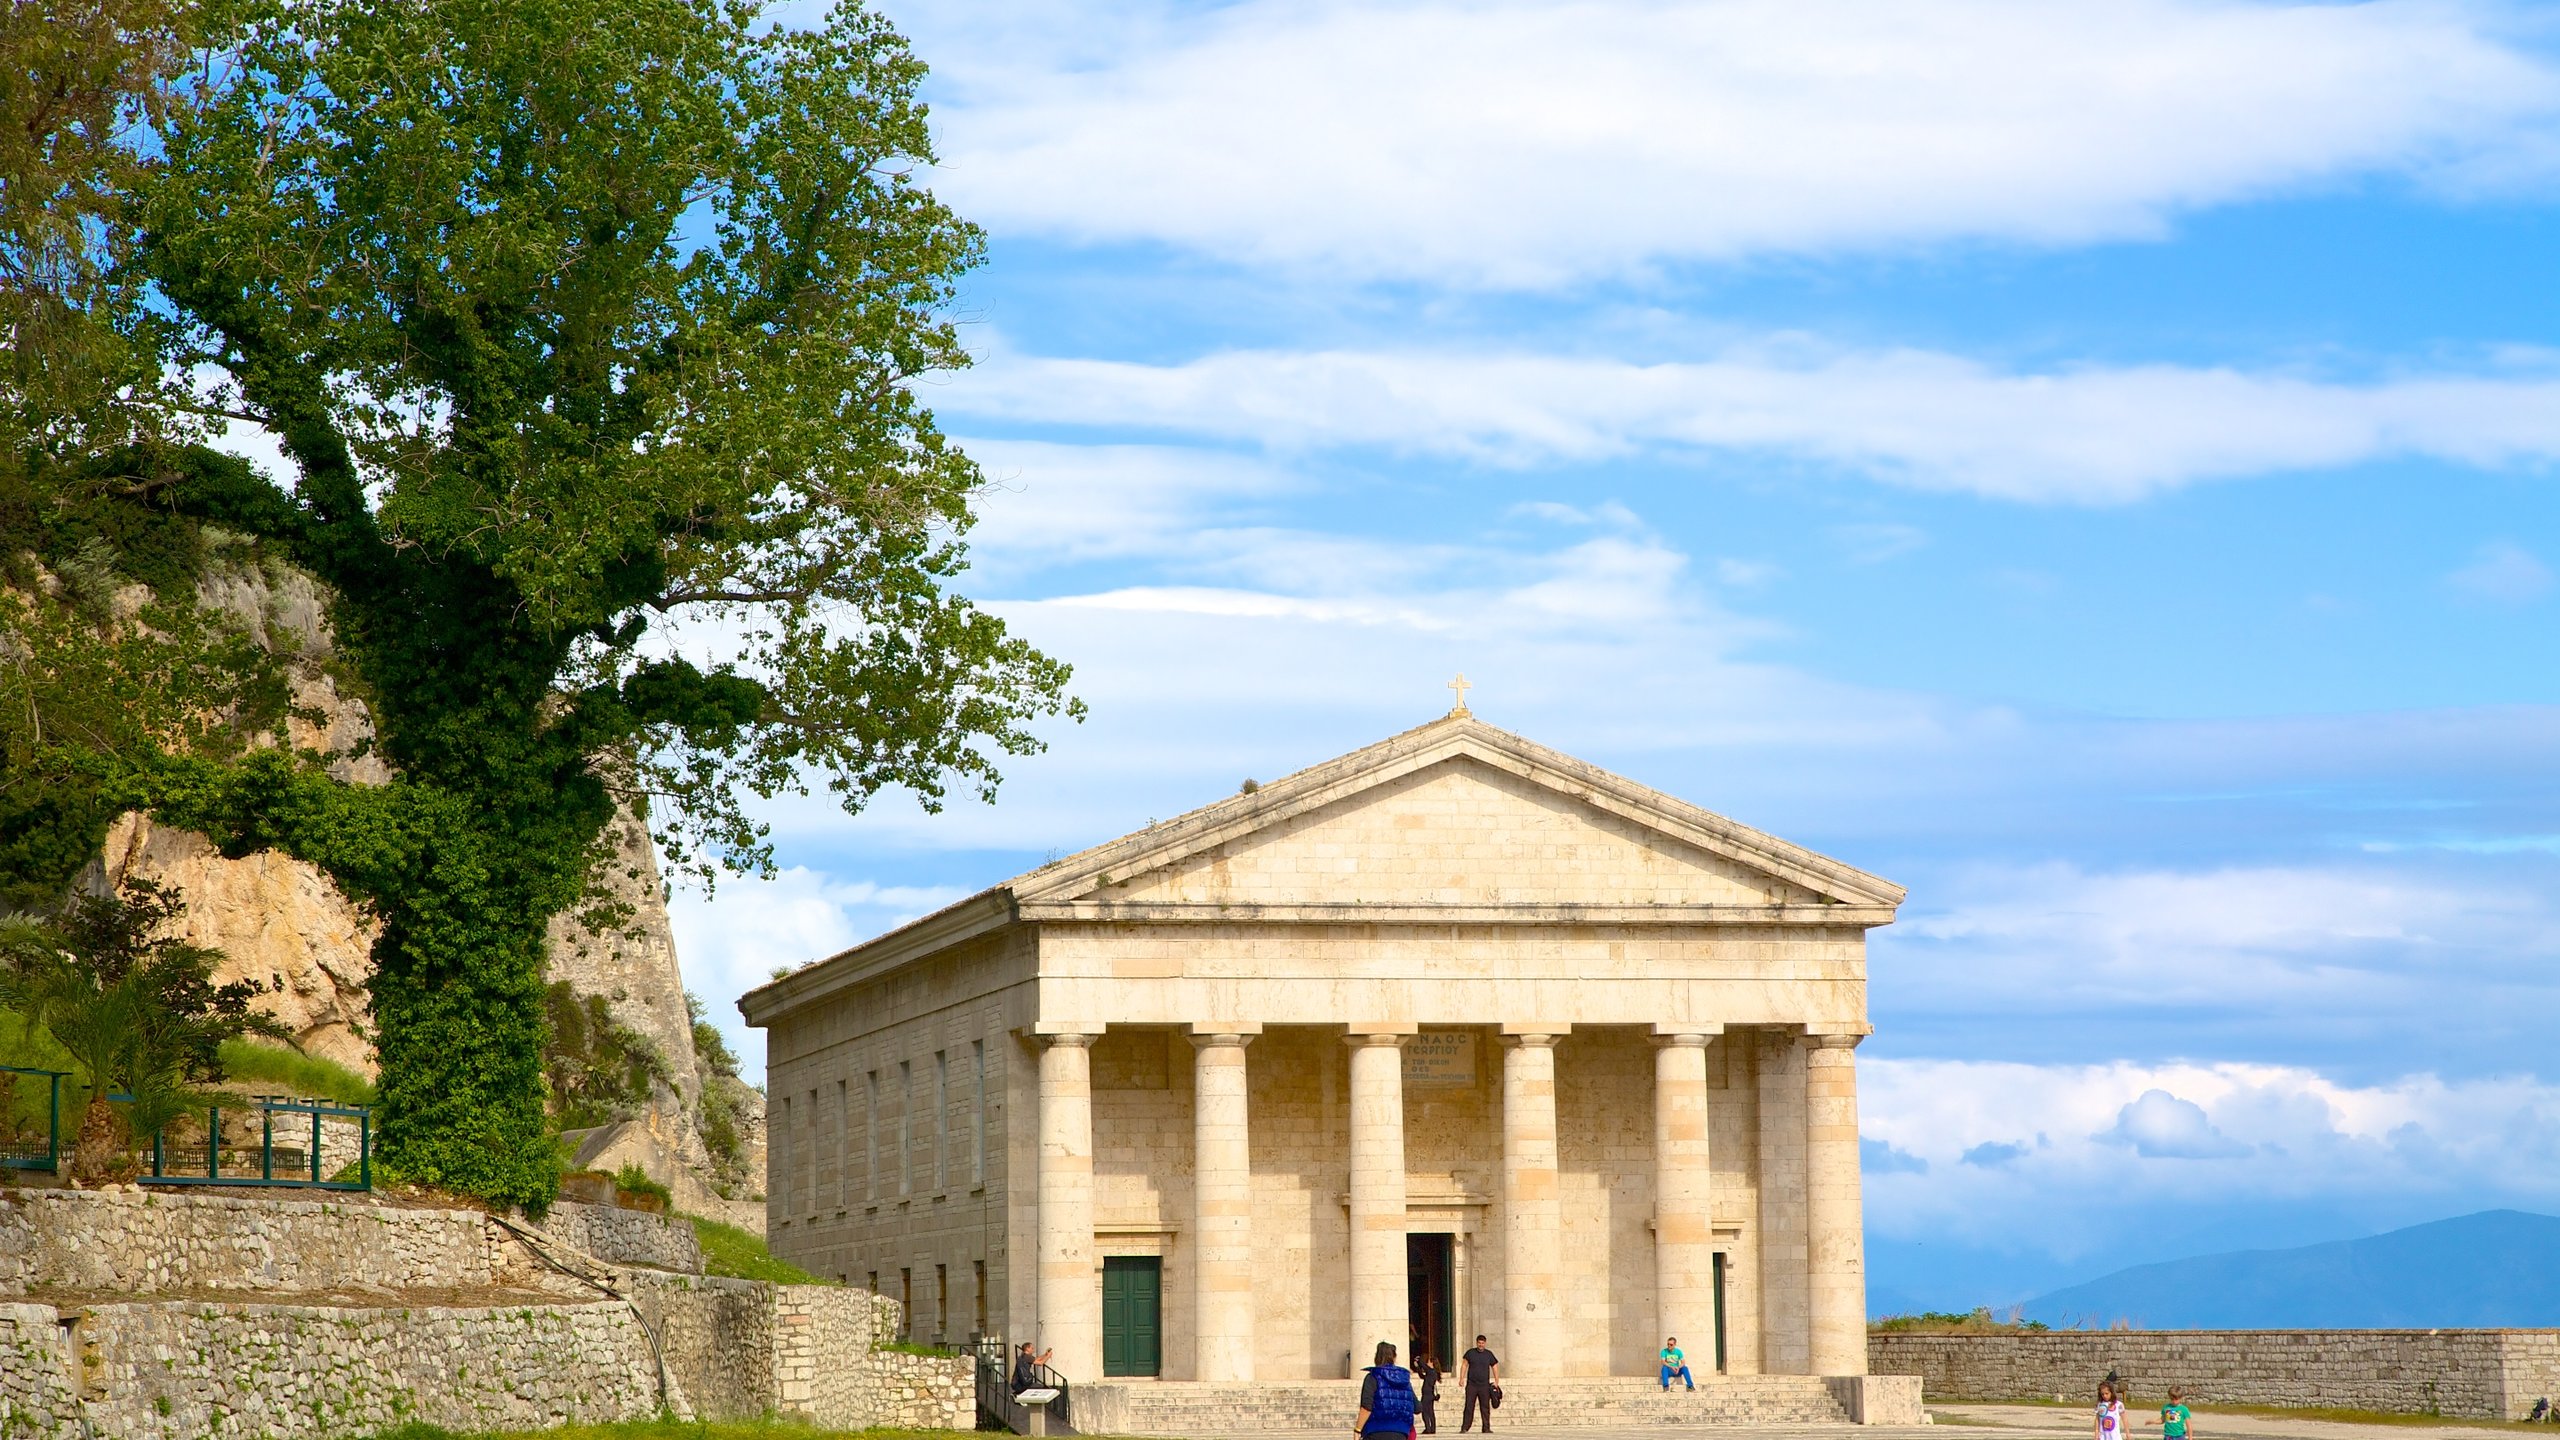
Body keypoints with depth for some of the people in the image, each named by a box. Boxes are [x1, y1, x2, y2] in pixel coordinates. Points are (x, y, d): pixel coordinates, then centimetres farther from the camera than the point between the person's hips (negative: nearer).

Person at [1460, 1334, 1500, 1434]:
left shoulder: (1489, 1354, 6)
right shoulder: (1470, 1353, 5)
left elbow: (1495, 1367, 10)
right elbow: (1464, 1365, 8)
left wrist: (1496, 1382, 5)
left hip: (1484, 1385, 1)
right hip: (1471, 1385, -1)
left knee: (1485, 1408, 1)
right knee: (1469, 1407, -5)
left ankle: (1486, 1428, 5)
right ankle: (1464, 1428, -4)